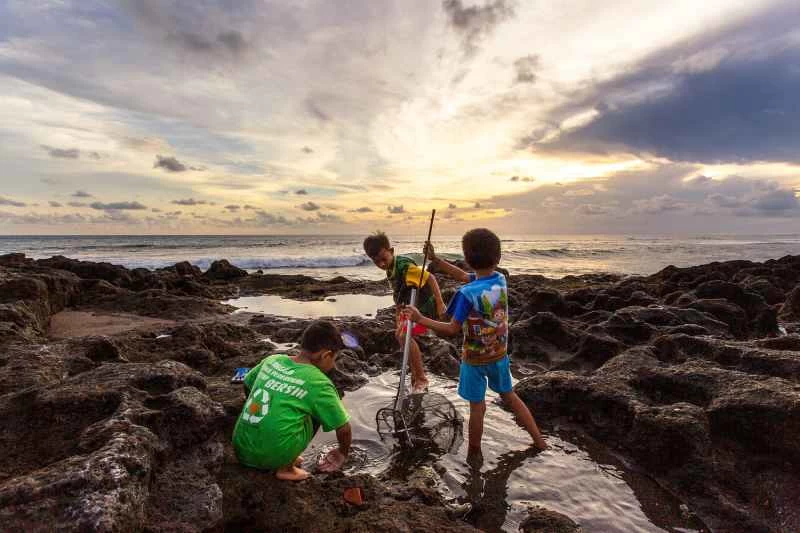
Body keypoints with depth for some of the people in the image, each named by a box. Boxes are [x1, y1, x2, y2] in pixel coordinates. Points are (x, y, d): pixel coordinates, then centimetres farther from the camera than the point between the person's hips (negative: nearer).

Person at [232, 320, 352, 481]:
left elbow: (247, 385, 23)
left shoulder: (272, 360, 4)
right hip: (273, 457, -6)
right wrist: (343, 453, 20)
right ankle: (286, 468, 7)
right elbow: (344, 428, -1)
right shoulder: (319, 383, -10)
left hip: (241, 449, 6)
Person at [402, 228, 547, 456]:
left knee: (477, 407, 10)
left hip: (475, 359, -5)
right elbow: (463, 276, 2)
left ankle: (474, 454, 29)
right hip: (499, 354, 6)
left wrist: (420, 319, -16)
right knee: (509, 396, 25)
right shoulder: (501, 279, -9)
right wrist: (435, 259, -1)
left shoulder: (467, 294, -28)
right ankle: (539, 441, 36)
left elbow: (453, 329, -21)